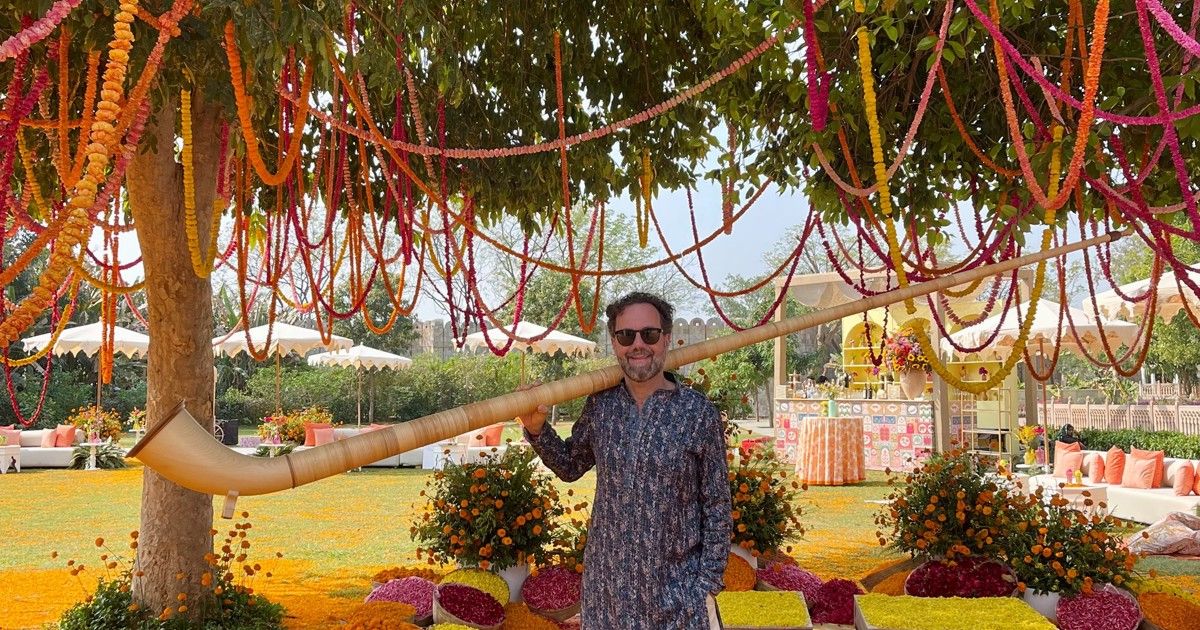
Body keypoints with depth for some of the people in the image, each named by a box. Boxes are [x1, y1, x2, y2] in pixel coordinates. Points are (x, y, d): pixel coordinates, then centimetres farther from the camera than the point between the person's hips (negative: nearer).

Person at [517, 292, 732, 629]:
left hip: (676, 585, -3)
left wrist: (708, 584, -6)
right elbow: (570, 466, 13)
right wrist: (537, 429, -4)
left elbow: (717, 506, -5)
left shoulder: (698, 412, -10)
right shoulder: (600, 404, -1)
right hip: (607, 580, 3)